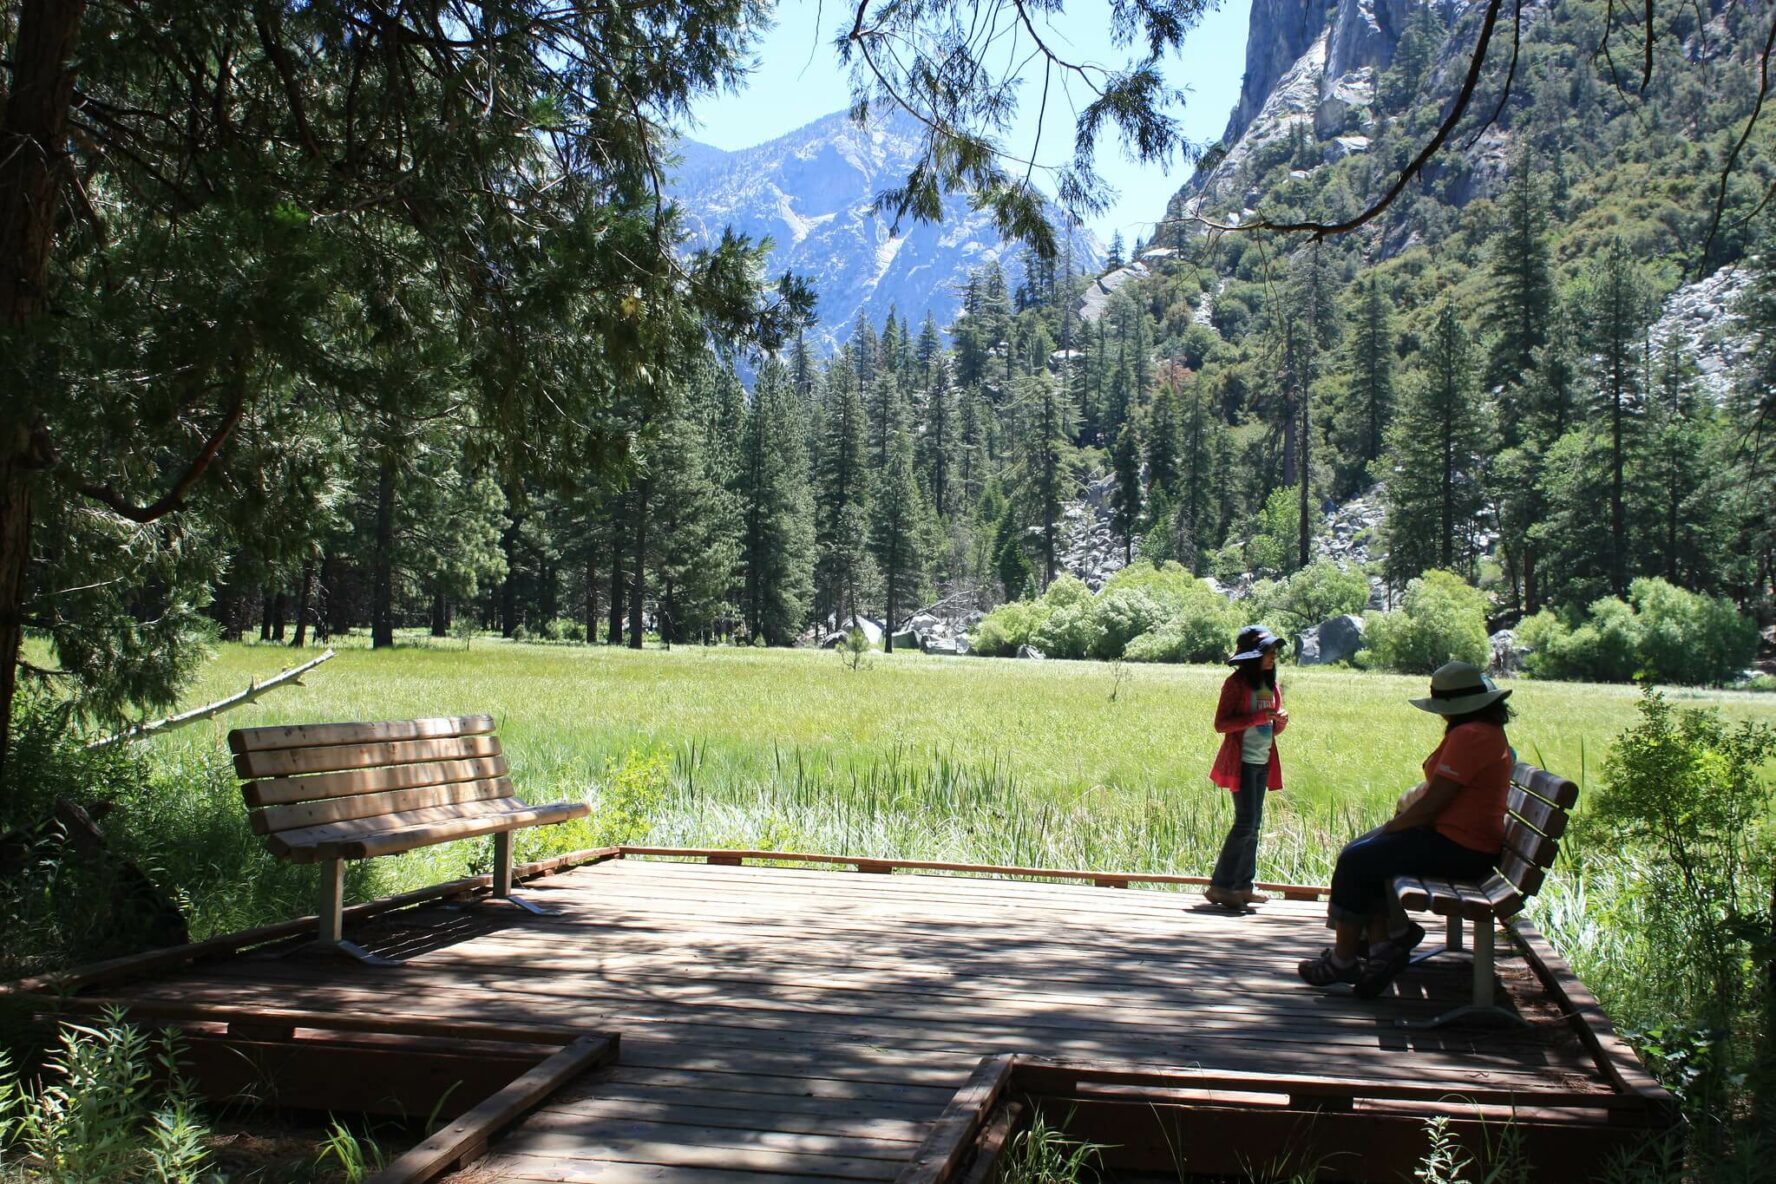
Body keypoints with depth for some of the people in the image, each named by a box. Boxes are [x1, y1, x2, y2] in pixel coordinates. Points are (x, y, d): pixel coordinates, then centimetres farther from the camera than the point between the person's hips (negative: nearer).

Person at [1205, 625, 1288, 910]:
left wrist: (1280, 721, -4)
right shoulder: (1237, 683, -10)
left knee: (1254, 824, 9)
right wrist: (1260, 716, -22)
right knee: (1246, 822, -12)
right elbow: (1221, 724, -17)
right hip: (1242, 761, -8)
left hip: (1263, 762, 8)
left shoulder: (1271, 685, 14)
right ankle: (1220, 886, -7)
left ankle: (1243, 886, 15)